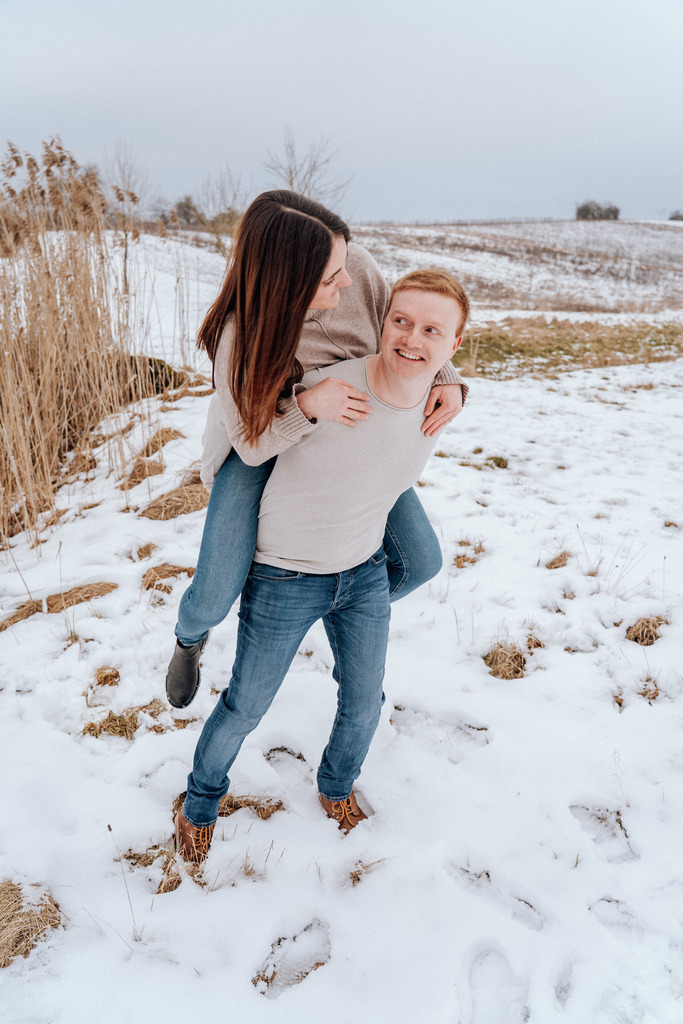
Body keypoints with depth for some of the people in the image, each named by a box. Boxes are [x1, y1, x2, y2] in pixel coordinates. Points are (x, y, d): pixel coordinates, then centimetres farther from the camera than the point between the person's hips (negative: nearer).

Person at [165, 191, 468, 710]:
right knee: (216, 596, -15)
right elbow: (252, 443, -26)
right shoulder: (242, 338, -35)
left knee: (421, 563, -1)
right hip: (263, 446, -4)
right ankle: (191, 637, 27)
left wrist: (445, 378, -25)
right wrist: (305, 406, -45)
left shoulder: (358, 268, -27)